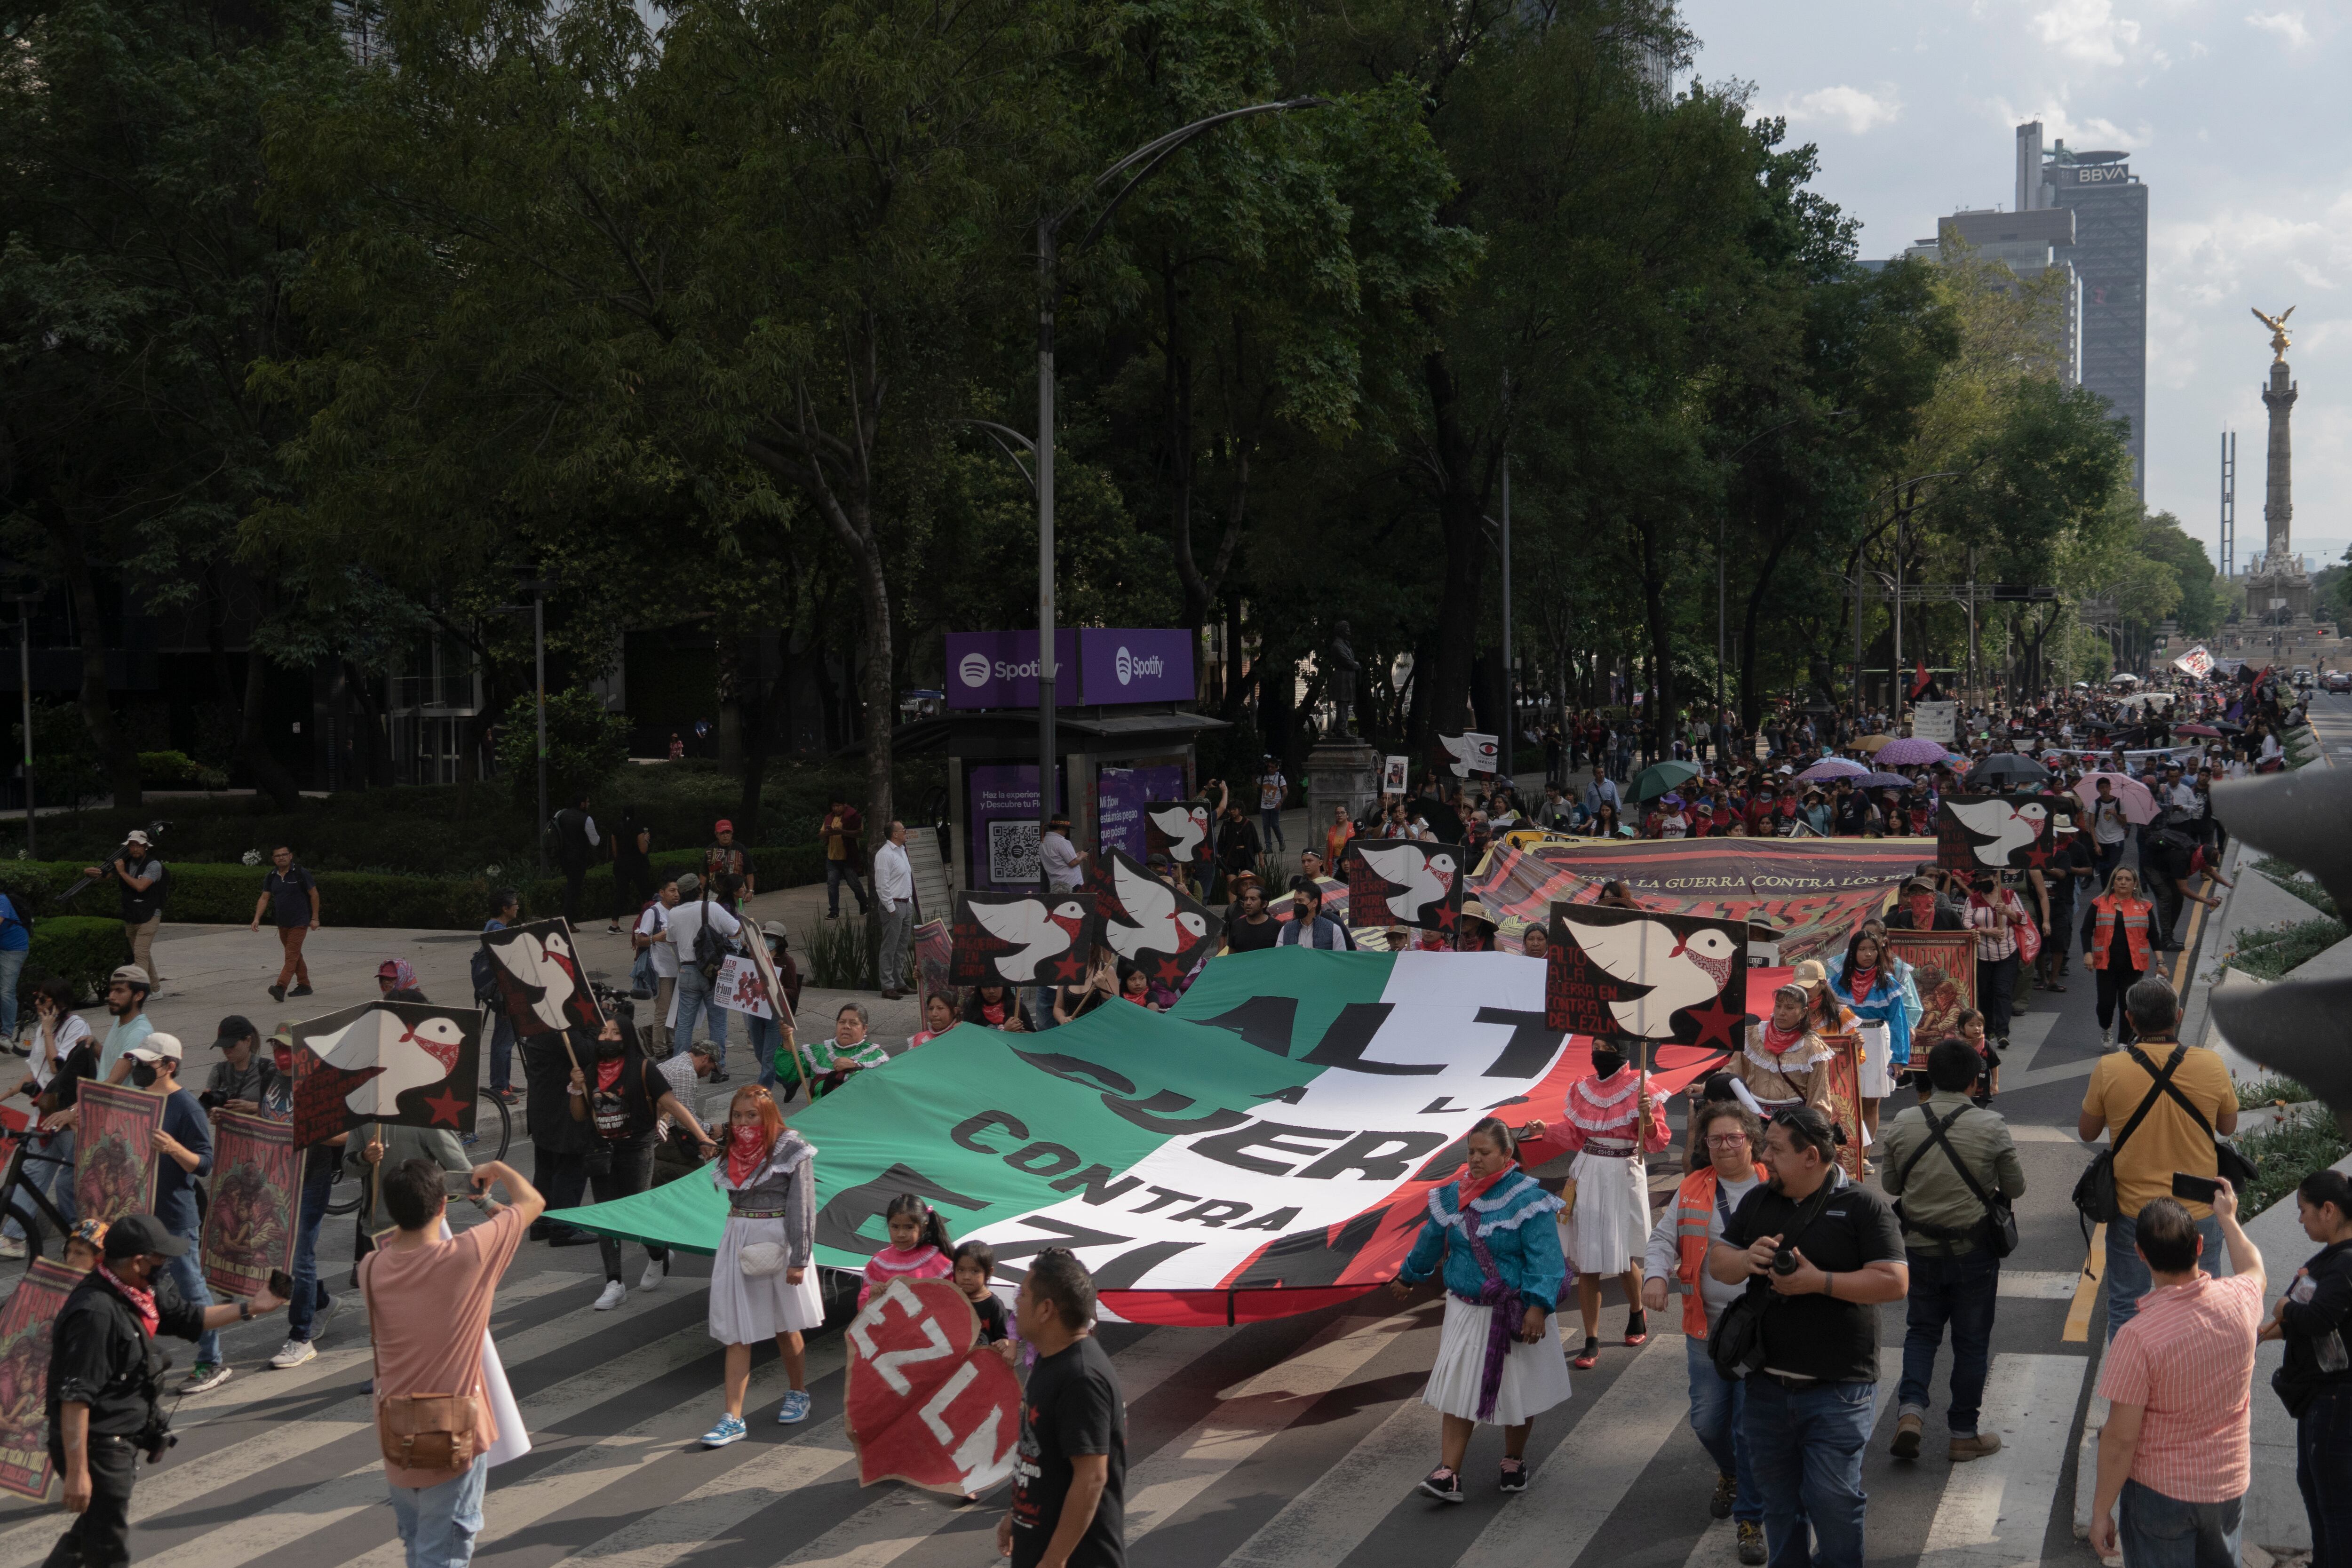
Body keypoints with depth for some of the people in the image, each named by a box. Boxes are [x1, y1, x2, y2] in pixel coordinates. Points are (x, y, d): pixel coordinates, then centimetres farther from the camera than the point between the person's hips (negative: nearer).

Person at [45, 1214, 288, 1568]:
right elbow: (75, 1397, -28)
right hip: (97, 1446, -9)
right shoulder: (97, 1312, -27)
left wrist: (250, 1308, 16)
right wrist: (76, 1472, -29)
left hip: (121, 1442, 9)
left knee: (95, 1529, 26)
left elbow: (187, 1319, 21)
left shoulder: (139, 1293, 3)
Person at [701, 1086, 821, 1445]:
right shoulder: (731, 1152, 6)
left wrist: (799, 1259, -15)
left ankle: (798, 1395, 35)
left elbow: (802, 1208, -12)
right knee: (735, 1333, -1)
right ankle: (733, 1419, -1)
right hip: (738, 1243, 5)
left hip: (777, 1242, -4)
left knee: (786, 1328, 12)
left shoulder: (792, 1152, -11)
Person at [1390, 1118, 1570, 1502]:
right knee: (1457, 1390, -1)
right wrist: (1408, 1277, 30)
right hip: (1465, 1310, 4)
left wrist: (1537, 1306, -30)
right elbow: (1431, 1241, 17)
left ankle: (1514, 1462, 33)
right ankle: (1448, 1475, -1)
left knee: (1517, 1392, 10)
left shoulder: (1528, 1200, -15)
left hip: (1514, 1315, -4)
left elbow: (1544, 1258, -20)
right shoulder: (1453, 1196, 1)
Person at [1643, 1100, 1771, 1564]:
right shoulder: (1693, 1191, 5)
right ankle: (1730, 1476, 43)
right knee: (1707, 1420, 11)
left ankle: (1751, 1519, 9)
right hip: (1707, 1326, 3)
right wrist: (1655, 1276, -11)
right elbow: (1663, 1240, 8)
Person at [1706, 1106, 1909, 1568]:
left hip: (1837, 1390, -5)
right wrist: (1745, 1261, -11)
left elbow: (1895, 1282, -14)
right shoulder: (1758, 1201, 10)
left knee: (1832, 1500, -5)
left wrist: (1819, 1281, -20)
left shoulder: (1862, 1205, -7)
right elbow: (1717, 1261, 12)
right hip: (1767, 1386, 5)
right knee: (1778, 1498, 15)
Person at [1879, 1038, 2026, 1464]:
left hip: (1920, 1248, 2)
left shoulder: (1902, 1124, -7)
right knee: (1971, 1341, 10)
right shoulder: (1991, 1127, -15)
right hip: (1975, 1250, -2)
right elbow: (2016, 1188, -4)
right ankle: (1964, 1435, 17)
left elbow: (1890, 1184, 4)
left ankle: (1910, 1410, -2)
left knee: (1922, 1331, 18)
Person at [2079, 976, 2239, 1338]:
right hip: (2199, 1211, 1)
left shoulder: (2108, 1070, -15)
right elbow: (2228, 1127, 3)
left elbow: (2087, 1132, -1)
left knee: (2125, 1308, 15)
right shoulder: (2210, 1065, -13)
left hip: (2133, 1210, -1)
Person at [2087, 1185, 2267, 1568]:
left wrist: (2101, 1511, -9)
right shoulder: (2238, 1302, -12)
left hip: (2159, 1494, -5)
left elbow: (2121, 1438, -21)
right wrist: (2227, 1219, 33)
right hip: (2230, 1487, 5)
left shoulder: (2137, 1337, -27)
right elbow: (2255, 1271, 16)